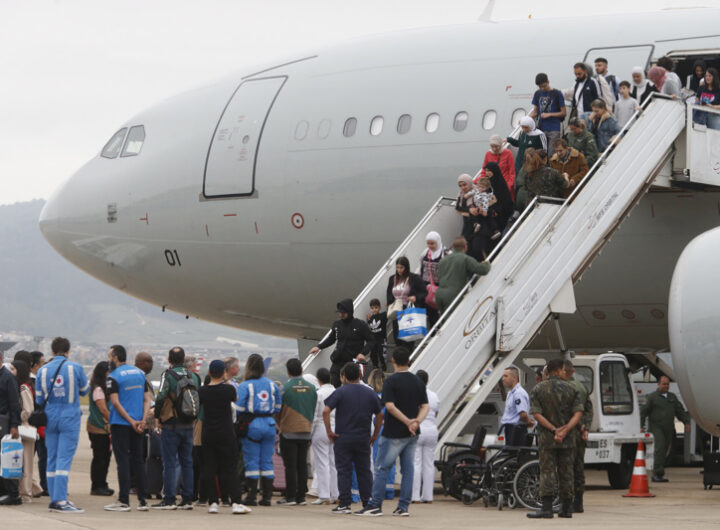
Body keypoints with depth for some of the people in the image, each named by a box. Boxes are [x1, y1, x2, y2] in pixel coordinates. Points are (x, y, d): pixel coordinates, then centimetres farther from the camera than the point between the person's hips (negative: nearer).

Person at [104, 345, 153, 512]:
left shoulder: (113, 377, -9)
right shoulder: (140, 373, 11)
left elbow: (115, 402, -16)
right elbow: (147, 399, 6)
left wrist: (131, 421, -14)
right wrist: (143, 420, -3)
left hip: (120, 424, -6)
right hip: (137, 425, 6)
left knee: (123, 461, -4)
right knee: (138, 460, 10)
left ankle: (124, 500, -6)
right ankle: (142, 500, 10)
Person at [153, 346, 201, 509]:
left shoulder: (168, 375, -10)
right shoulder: (194, 377, 8)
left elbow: (161, 397, -19)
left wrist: (157, 415, -5)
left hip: (171, 425, -5)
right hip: (188, 426, 5)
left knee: (170, 462, -2)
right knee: (187, 462, 11)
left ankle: (169, 499, -3)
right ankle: (188, 499, 11)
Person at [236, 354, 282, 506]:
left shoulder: (244, 386, -8)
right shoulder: (272, 385, 6)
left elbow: (239, 409, -12)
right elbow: (278, 407, 8)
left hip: (252, 425, -4)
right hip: (269, 425, 4)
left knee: (251, 462, 2)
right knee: (267, 461, 8)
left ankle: (252, 496, 0)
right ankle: (267, 496, 9)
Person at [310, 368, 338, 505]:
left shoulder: (318, 394, -10)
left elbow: (314, 416, -10)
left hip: (321, 428, -5)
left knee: (322, 464, -2)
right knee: (335, 464, 8)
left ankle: (324, 496, -5)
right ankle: (335, 495, 9)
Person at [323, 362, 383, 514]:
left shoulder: (340, 392, -5)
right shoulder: (370, 393, 6)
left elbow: (326, 411, -14)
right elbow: (379, 415, 9)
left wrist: (329, 431, -7)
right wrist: (375, 435, 16)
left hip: (343, 438, -3)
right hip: (363, 439, 3)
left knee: (344, 471, 1)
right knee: (364, 471, 9)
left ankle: (345, 504, -3)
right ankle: (367, 504, 9)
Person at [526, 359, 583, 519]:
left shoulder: (538, 389, -1)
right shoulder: (570, 389, 3)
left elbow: (536, 413, -10)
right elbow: (578, 413, -6)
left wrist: (553, 430, -11)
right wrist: (565, 430, -12)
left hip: (546, 438, -2)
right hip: (567, 439, 2)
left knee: (547, 472, -4)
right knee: (566, 473, 9)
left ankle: (546, 508, -12)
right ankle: (566, 508, 13)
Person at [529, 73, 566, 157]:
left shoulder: (557, 93, -3)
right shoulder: (537, 94, 9)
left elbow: (563, 112, -1)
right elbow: (535, 111, 15)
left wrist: (549, 115, -11)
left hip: (554, 130, -4)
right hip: (541, 128, 4)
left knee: (552, 153, -8)